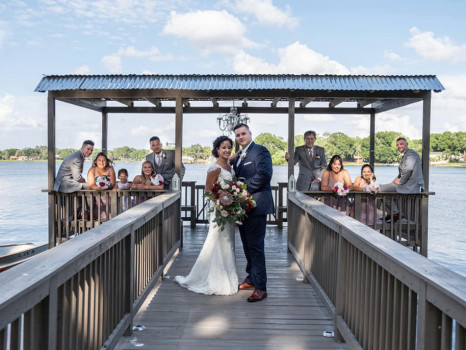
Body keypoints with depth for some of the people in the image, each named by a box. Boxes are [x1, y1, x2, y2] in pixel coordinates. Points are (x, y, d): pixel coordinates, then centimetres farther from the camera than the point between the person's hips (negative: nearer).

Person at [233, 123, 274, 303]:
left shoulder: (260, 151, -6)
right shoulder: (238, 157, 20)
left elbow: (265, 173, -20)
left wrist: (244, 189, -17)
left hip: (256, 205, -8)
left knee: (255, 246, -8)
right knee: (247, 245, 15)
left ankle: (260, 287, -1)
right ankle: (251, 279, 28)